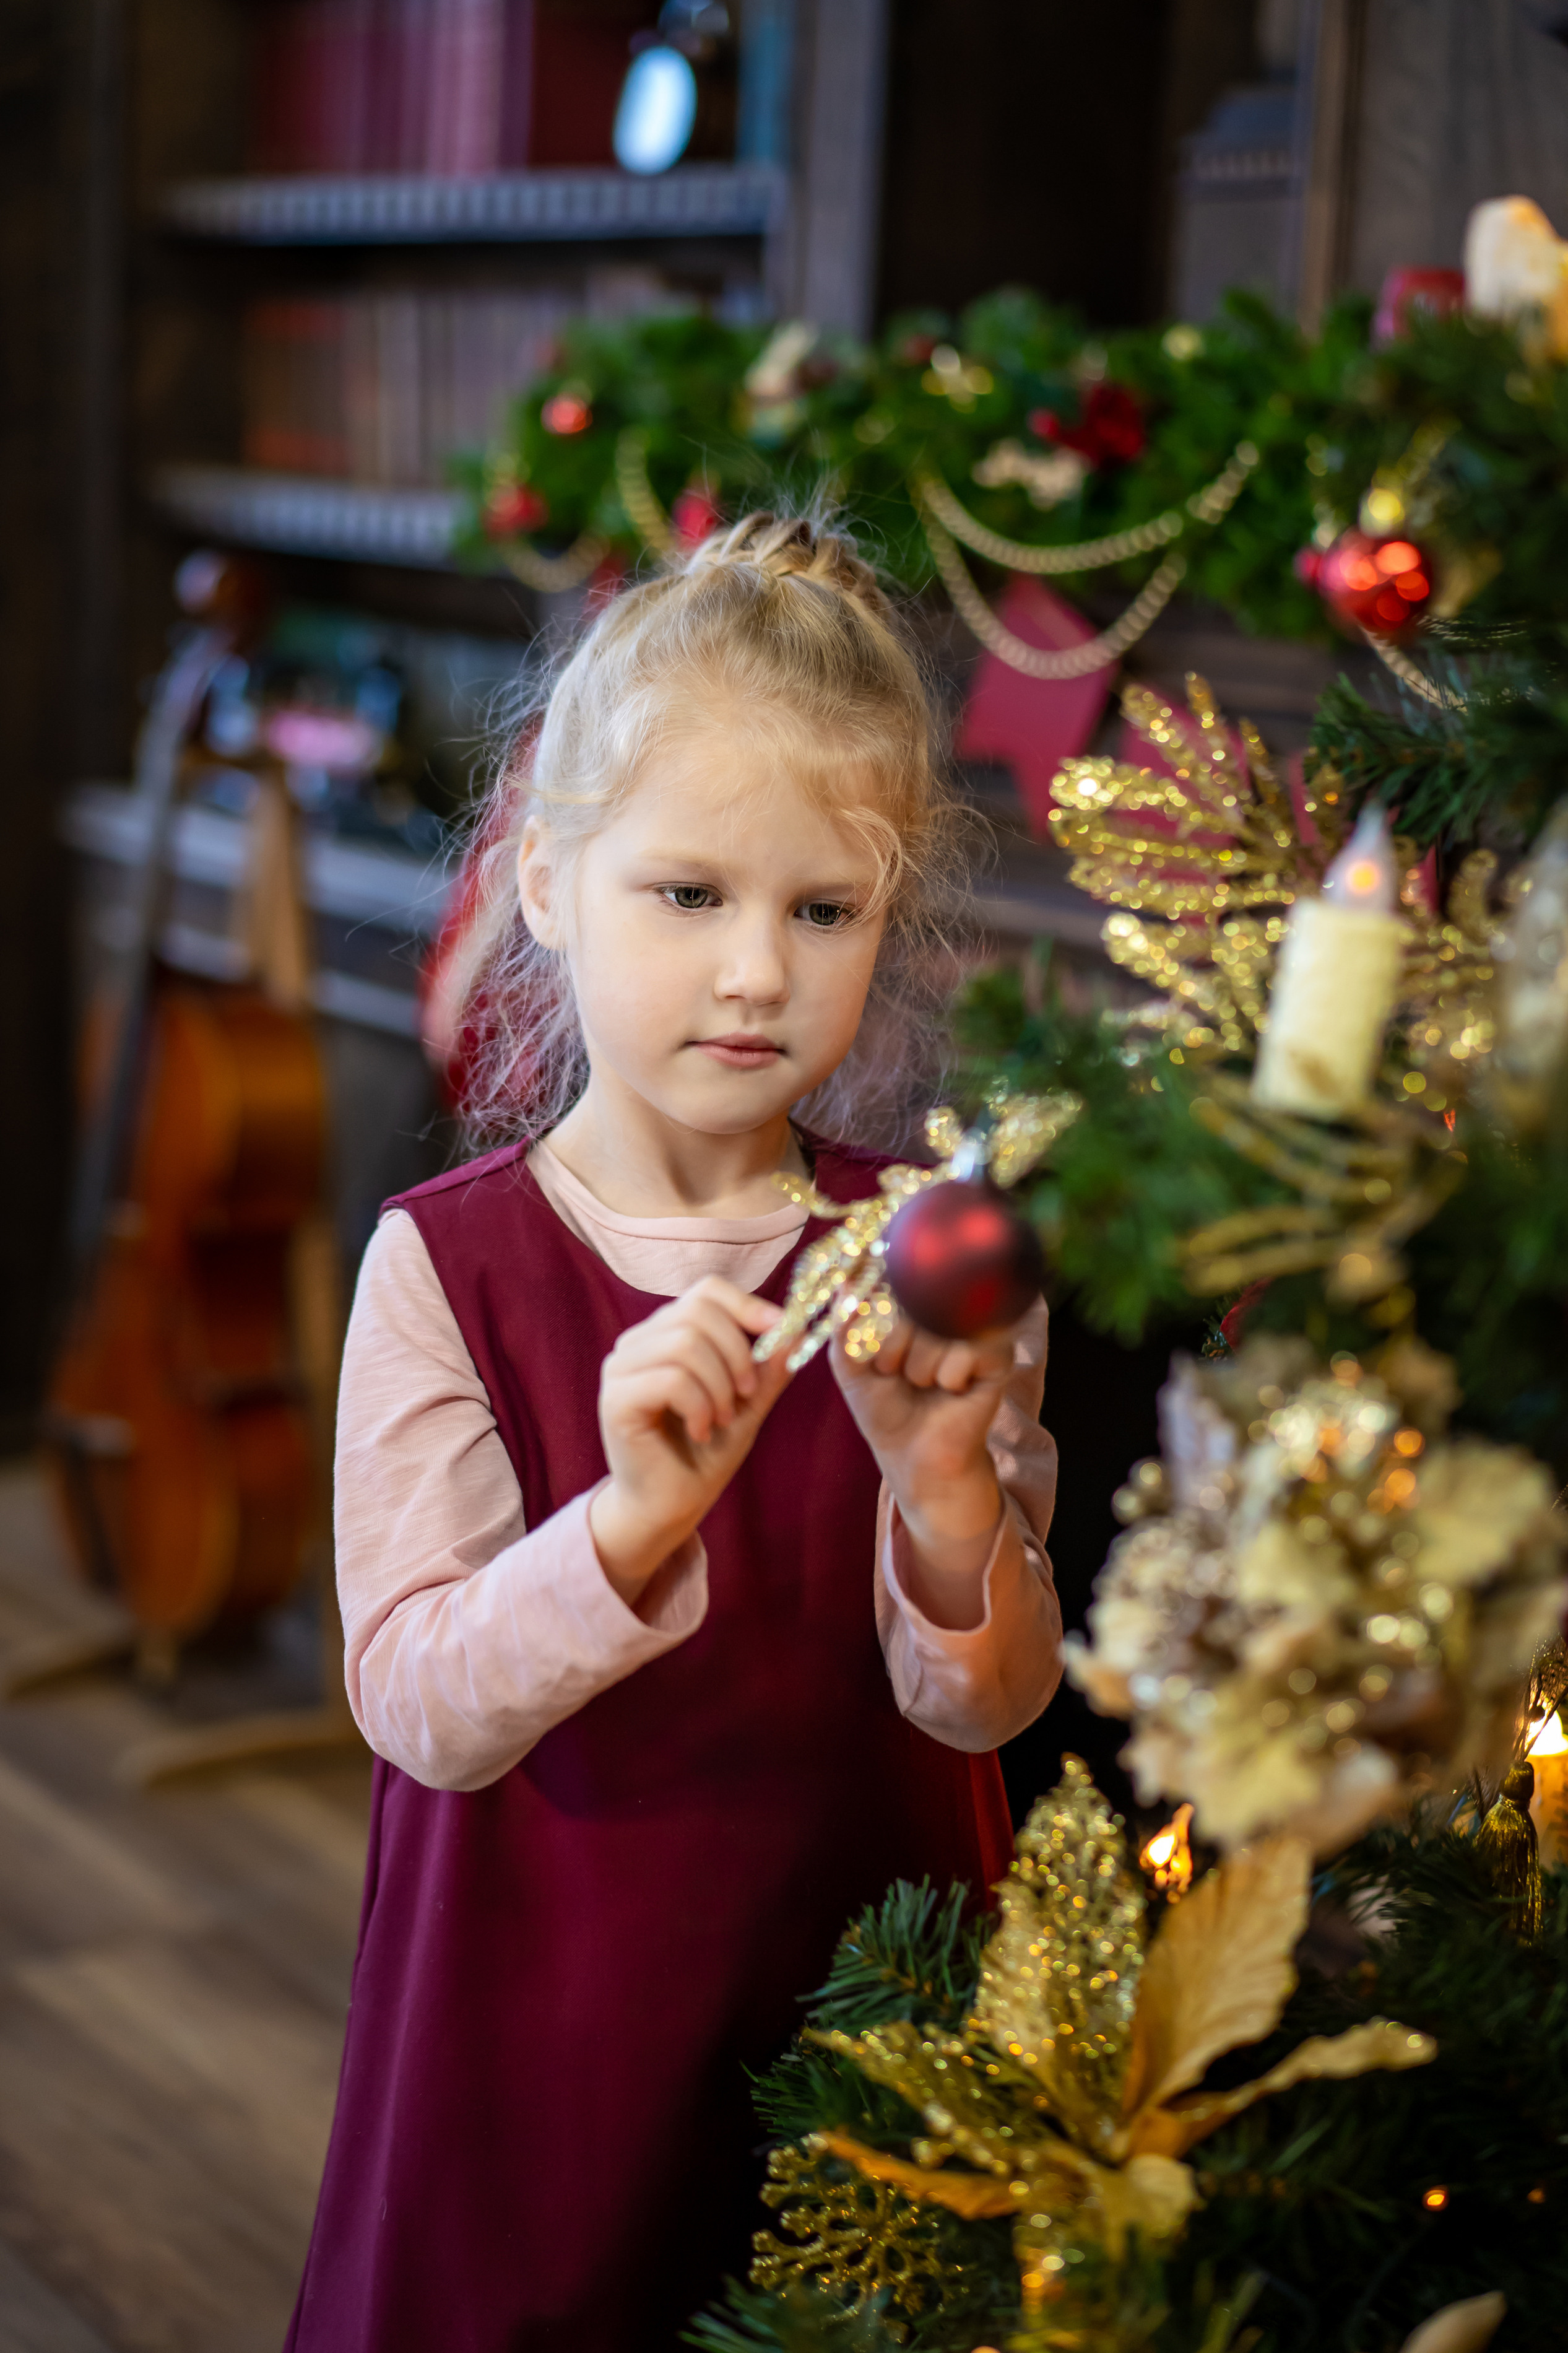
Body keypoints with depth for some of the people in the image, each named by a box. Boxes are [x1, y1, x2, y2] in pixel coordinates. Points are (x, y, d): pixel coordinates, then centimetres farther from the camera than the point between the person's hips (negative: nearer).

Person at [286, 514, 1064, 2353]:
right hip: (545, 2010, -1)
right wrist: (633, 1524, -35)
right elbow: (416, 1704, -18)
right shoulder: (446, 1262, -11)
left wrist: (948, 1500, -31)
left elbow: (983, 1707, -10)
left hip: (866, 1991, 2)